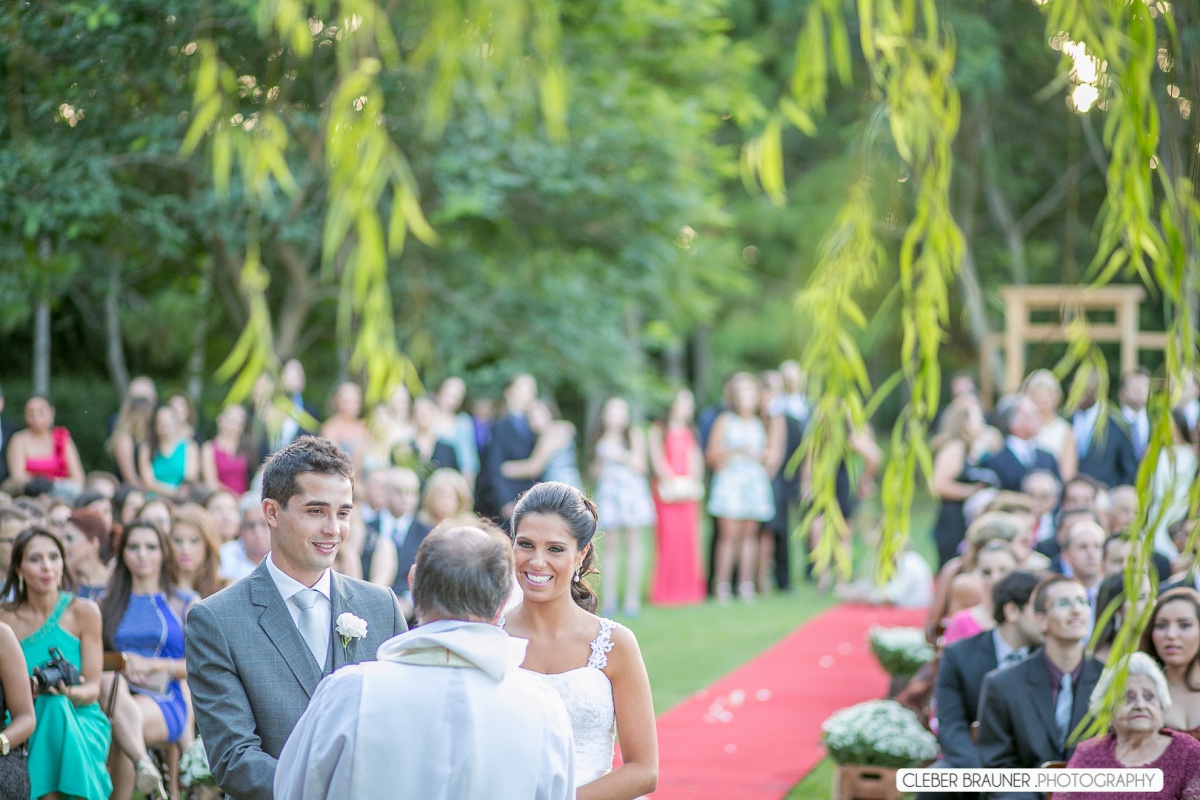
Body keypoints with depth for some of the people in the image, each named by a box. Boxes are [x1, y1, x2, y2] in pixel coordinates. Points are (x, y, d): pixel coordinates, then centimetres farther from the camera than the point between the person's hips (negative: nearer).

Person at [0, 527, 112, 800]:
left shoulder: (83, 612, -1)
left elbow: (93, 688, -2)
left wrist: (73, 693, -23)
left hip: (81, 720, -1)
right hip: (27, 726, 1)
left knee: (56, 708, -30)